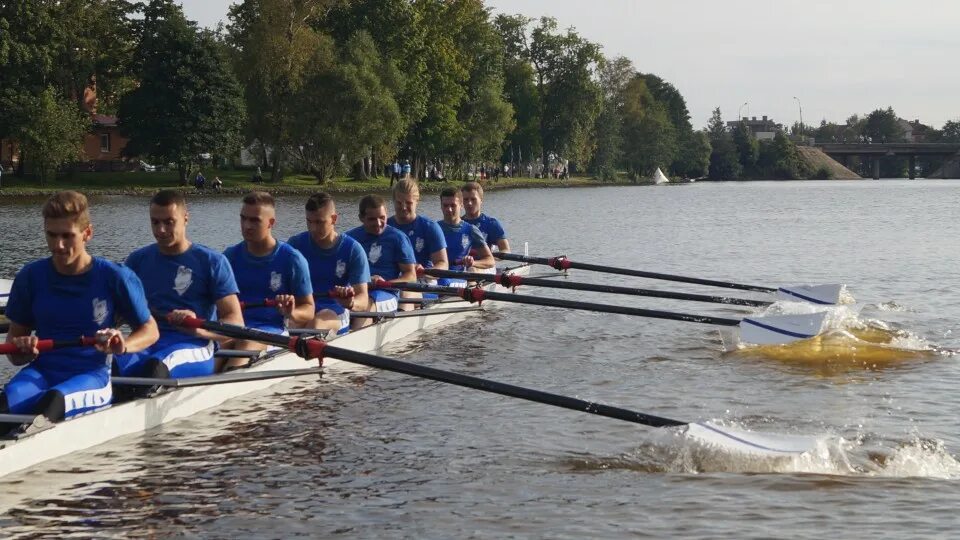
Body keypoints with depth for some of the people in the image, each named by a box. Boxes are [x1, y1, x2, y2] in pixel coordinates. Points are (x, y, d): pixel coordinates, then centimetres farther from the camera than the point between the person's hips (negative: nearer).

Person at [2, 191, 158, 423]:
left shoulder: (115, 278, 1)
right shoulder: (31, 277, 9)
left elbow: (150, 330, 8)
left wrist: (123, 345, -15)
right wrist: (20, 350, -10)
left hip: (92, 375, -2)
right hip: (42, 371, 3)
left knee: (55, 398, -39)